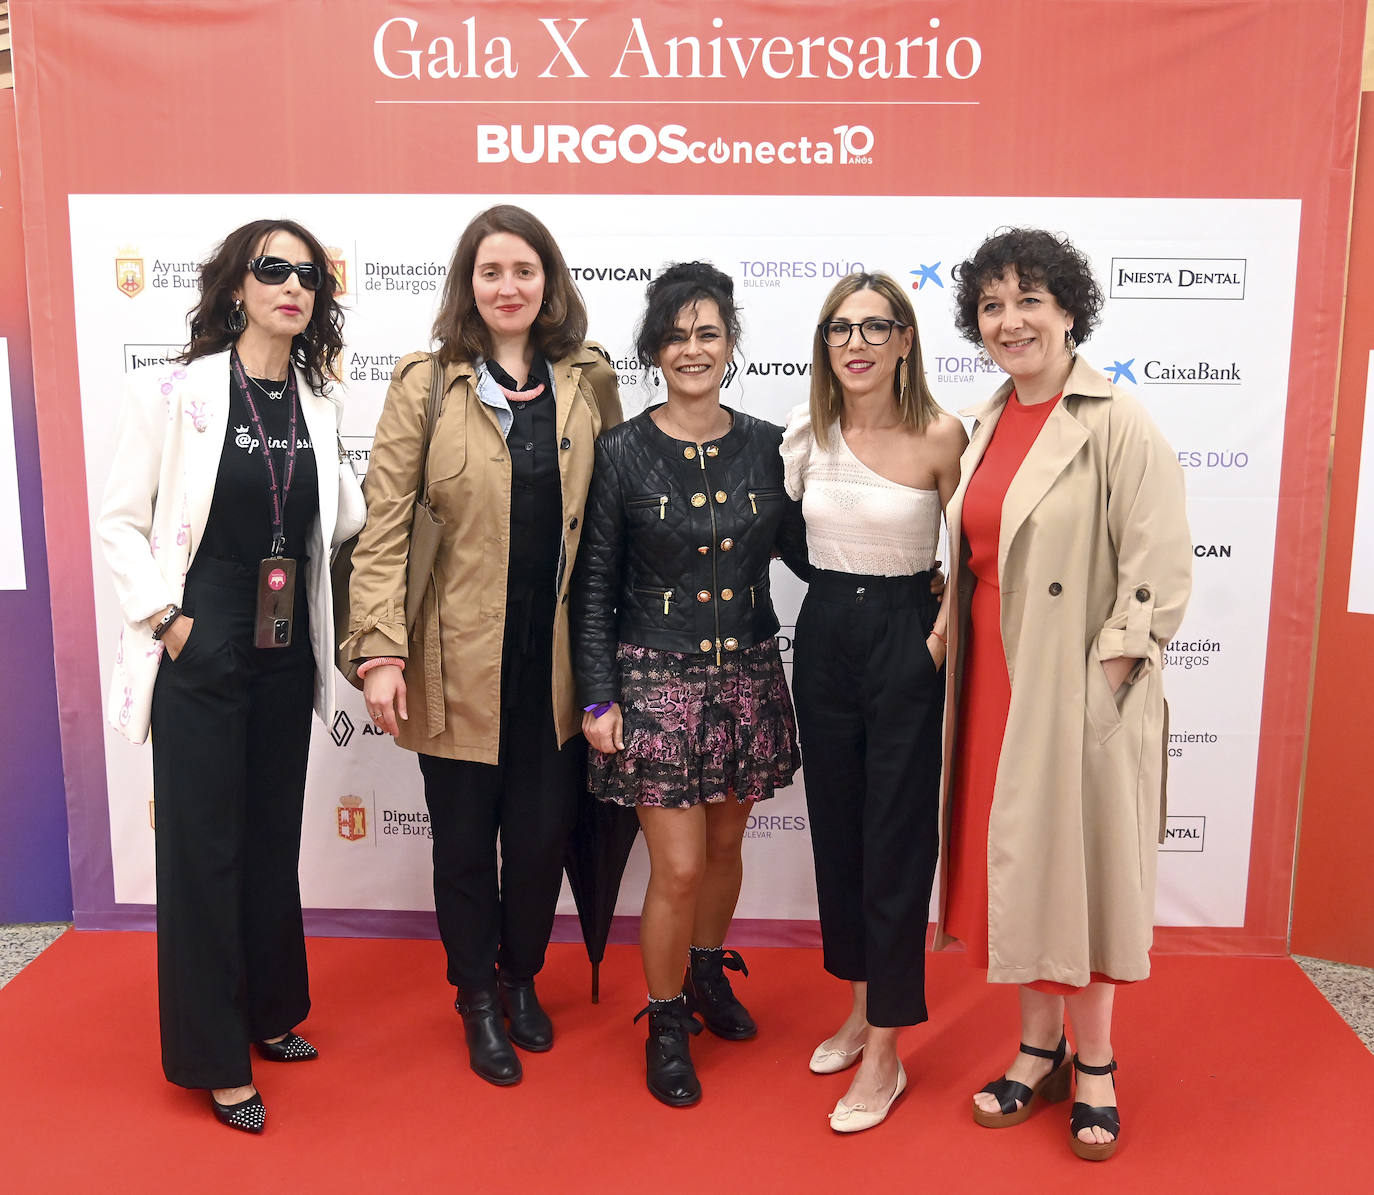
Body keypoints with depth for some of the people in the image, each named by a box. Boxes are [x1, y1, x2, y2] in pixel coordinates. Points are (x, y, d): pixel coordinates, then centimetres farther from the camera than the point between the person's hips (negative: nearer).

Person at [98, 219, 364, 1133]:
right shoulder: (173, 391, -7)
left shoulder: (318, 404, 7)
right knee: (204, 845, 3)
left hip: (286, 650, 5)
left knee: (275, 835, 15)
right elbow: (121, 520, -6)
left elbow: (350, 520, 5)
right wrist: (165, 618, -13)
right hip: (200, 648, -5)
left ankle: (270, 1012, 34)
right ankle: (214, 1058, 18)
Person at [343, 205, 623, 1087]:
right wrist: (381, 649, -13)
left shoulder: (589, 382, 4)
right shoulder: (426, 383, -4)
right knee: (465, 839, 12)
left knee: (544, 832, 11)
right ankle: (479, 1001, 36)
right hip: (460, 656, -2)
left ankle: (523, 978, 40)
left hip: (554, 654, 2)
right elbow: (384, 527, -6)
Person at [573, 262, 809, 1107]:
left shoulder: (767, 447, 0)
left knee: (725, 844, 18)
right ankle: (667, 1021, 24)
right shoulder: (624, 453, -7)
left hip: (748, 674, 3)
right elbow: (595, 586, -4)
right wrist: (599, 698, -7)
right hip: (658, 679, -3)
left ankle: (709, 971, 45)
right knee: (679, 866, -1)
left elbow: (804, 552, 8)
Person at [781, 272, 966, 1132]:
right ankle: (861, 1007, 33)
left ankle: (886, 1052, 15)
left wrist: (940, 640, -10)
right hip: (824, 634, 5)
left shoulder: (940, 435, -10)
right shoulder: (807, 433, 1)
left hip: (905, 639, -5)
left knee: (895, 839, 2)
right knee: (836, 826, 14)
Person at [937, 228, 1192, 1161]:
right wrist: (952, 645, 6)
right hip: (994, 680, 6)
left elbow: (1158, 568, -15)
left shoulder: (1118, 426, -11)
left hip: (1078, 689, -6)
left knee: (1078, 860, 6)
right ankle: (1040, 1048, 32)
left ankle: (1095, 1067, 27)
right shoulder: (985, 426, 10)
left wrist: (1107, 674, -17)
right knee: (1009, 859, 13)